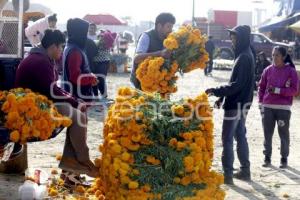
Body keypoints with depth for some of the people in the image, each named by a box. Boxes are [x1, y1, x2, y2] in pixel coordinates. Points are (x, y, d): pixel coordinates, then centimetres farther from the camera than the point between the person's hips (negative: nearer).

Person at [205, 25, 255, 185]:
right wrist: (222, 97, 15)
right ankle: (245, 171, 23)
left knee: (227, 139, -5)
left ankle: (228, 174, -2)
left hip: (236, 104, -10)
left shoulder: (244, 58, -19)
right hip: (241, 103, 10)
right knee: (240, 136, 15)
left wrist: (216, 91, -24)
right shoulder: (244, 56, 12)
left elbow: (237, 85, -25)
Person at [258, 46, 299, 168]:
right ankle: (267, 157, 17)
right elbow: (261, 87, 11)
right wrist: (261, 103, 5)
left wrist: (277, 90, -16)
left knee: (284, 134, 4)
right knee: (267, 134, 8)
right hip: (268, 107, 3)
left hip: (283, 108, -3)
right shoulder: (268, 70, 5)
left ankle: (284, 158, 14)